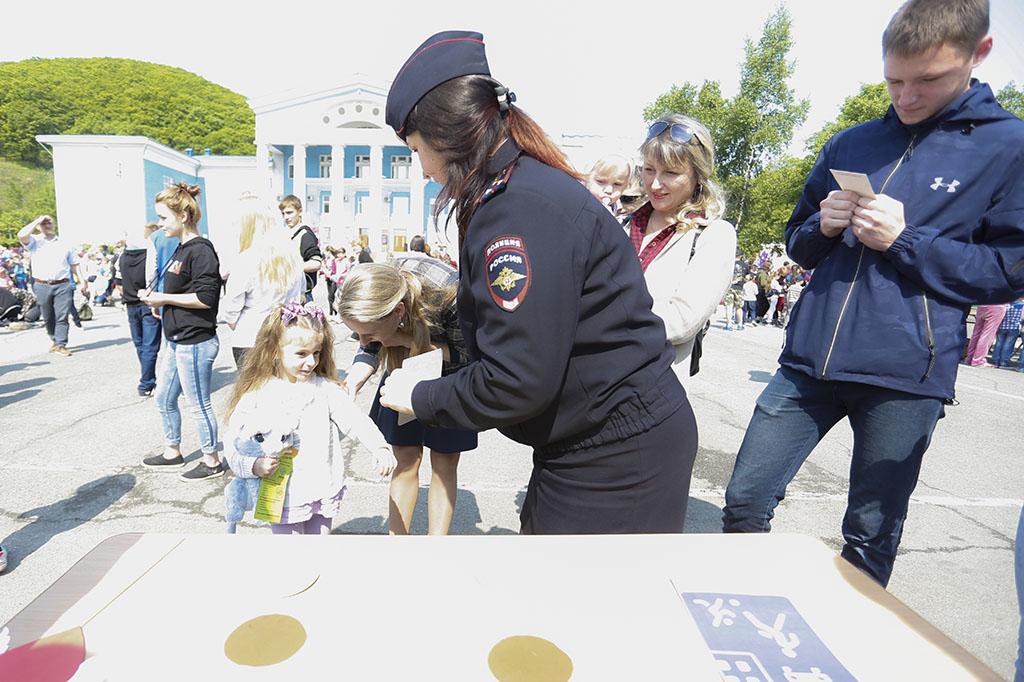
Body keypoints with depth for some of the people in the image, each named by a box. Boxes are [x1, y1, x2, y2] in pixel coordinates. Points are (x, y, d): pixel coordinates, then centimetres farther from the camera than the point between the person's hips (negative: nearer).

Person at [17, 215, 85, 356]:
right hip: (42, 286, 0)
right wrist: (37, 221, -3)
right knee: (48, 317, 9)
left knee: (62, 316, -7)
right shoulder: (35, 241, 8)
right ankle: (55, 341, 24)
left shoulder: (64, 243, 14)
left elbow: (74, 264, 16)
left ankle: (61, 345, -6)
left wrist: (81, 279, 6)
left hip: (62, 285, 0)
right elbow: (21, 236, -15)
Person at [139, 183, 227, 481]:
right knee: (164, 397, 21)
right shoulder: (182, 249, 12)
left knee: (198, 404, 3)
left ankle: (212, 460, 19)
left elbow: (206, 297, -24)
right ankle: (172, 451, 38)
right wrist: (157, 300, 6)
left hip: (195, 342, -10)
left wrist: (163, 298, -16)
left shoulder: (200, 250, -17)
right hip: (177, 341, 10)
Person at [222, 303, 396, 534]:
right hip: (282, 497, -2)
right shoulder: (255, 396, -9)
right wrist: (254, 465, -23)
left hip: (324, 493, 2)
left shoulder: (325, 389, -4)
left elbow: (356, 420, -9)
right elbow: (234, 449, -5)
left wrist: (380, 448, -22)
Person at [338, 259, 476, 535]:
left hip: (452, 370, -3)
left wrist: (407, 340, -37)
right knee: (405, 458, 6)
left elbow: (466, 355, -24)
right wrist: (351, 384, -31)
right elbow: (369, 350, -11)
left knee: (444, 463, 4)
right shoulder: (374, 292, -27)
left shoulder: (450, 296, -41)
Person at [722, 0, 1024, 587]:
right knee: (744, 502, 5)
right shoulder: (849, 146, 13)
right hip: (811, 359, 3)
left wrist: (905, 240, -12)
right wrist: (822, 227, -5)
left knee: (871, 539, 10)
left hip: (907, 377, -3)